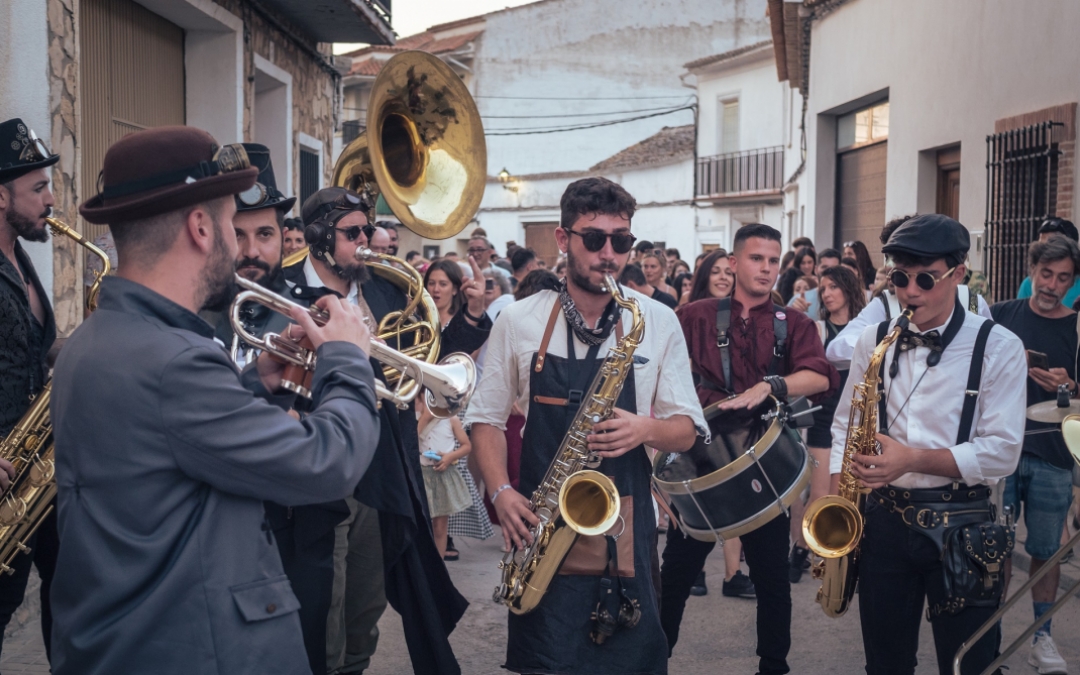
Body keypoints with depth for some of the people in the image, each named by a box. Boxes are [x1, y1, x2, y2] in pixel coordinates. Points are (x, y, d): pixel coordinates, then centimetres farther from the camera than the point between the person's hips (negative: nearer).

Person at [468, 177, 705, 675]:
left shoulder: (658, 323, 2)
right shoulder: (519, 322, 1)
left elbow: (685, 430, 5)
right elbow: (486, 419, 7)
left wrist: (647, 429, -17)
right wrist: (501, 492, -8)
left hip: (626, 527, 0)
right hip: (540, 525, 0)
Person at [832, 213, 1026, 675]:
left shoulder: (998, 348, -7)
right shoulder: (873, 341, 5)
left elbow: (1002, 451, -12)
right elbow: (846, 425, 13)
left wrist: (913, 459, -21)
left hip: (963, 528, -3)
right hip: (884, 520, 3)